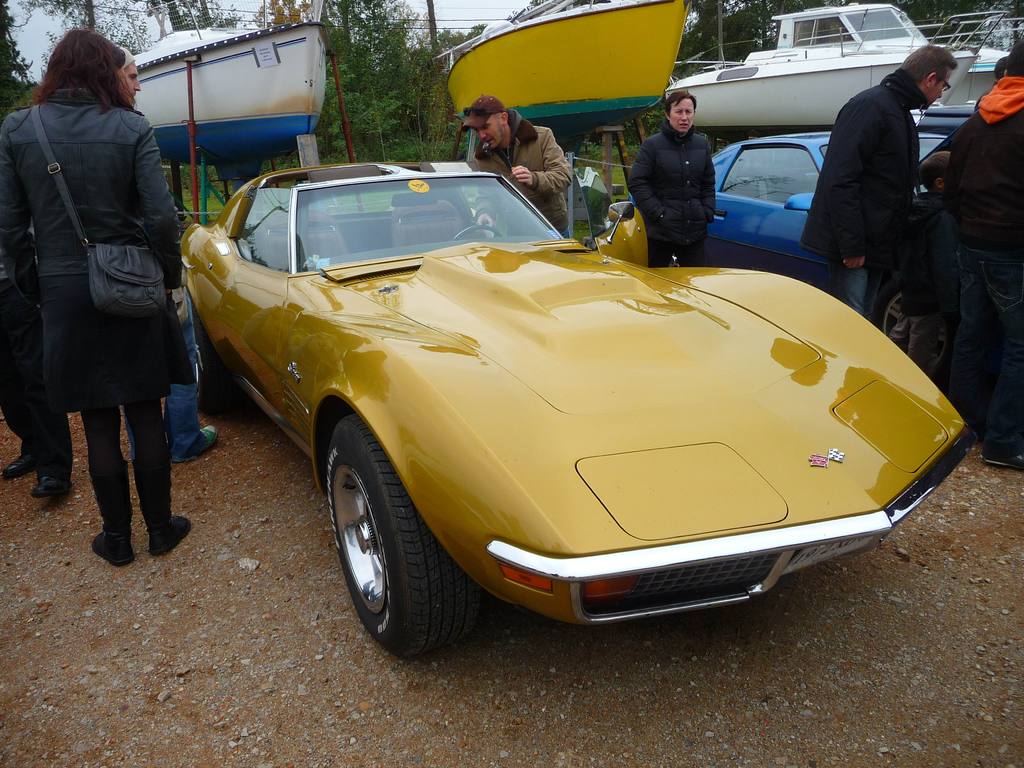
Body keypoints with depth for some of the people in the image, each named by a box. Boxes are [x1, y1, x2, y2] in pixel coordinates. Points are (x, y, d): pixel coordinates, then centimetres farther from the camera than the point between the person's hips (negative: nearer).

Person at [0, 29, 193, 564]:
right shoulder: (132, 129, -5)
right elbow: (161, 217, -11)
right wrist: (170, 275, 4)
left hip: (65, 295, 1)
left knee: (98, 425, 10)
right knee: (145, 417, 11)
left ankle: (117, 538, 21)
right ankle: (160, 528, 21)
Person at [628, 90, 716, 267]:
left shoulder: (702, 144, 11)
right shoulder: (652, 145, -5)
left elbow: (708, 183, 19)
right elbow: (637, 183, -9)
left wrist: (708, 211, 4)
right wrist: (659, 213, -16)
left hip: (695, 231, 4)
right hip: (659, 232, -4)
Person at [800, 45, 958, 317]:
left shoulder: (900, 112, 20)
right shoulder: (871, 105, -12)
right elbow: (841, 180, -22)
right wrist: (852, 246, -24)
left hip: (877, 244, 10)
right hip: (853, 246, -10)